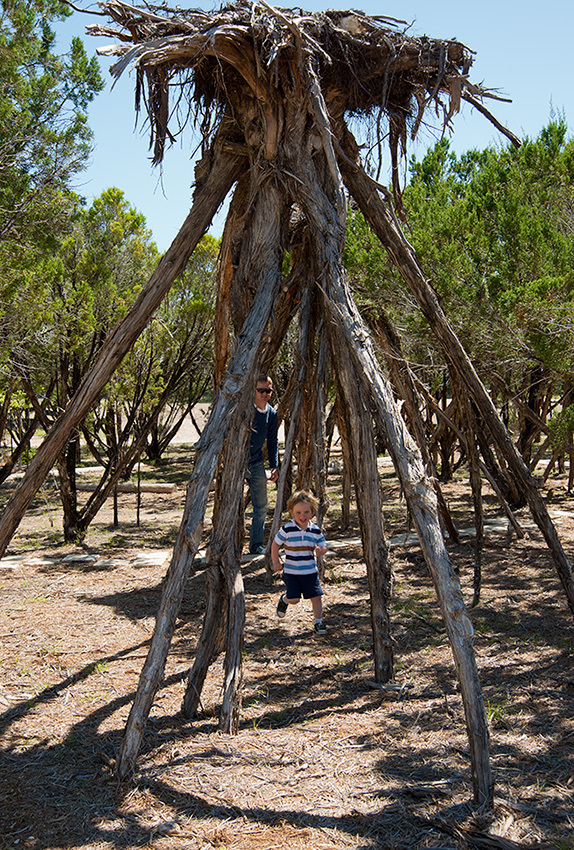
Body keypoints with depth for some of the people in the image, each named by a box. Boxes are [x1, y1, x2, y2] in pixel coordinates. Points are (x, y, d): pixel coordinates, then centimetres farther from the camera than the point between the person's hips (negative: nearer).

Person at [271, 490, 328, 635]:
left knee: (316, 597, 0)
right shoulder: (287, 529, -10)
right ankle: (284, 599, 30)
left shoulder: (315, 530, -2)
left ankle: (318, 622, 18)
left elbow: (323, 546, 6)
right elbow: (275, 544, 1)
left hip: (310, 571, 3)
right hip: (291, 571, -2)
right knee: (294, 599, -5)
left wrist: (320, 550, -18)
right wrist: (276, 563, 1)